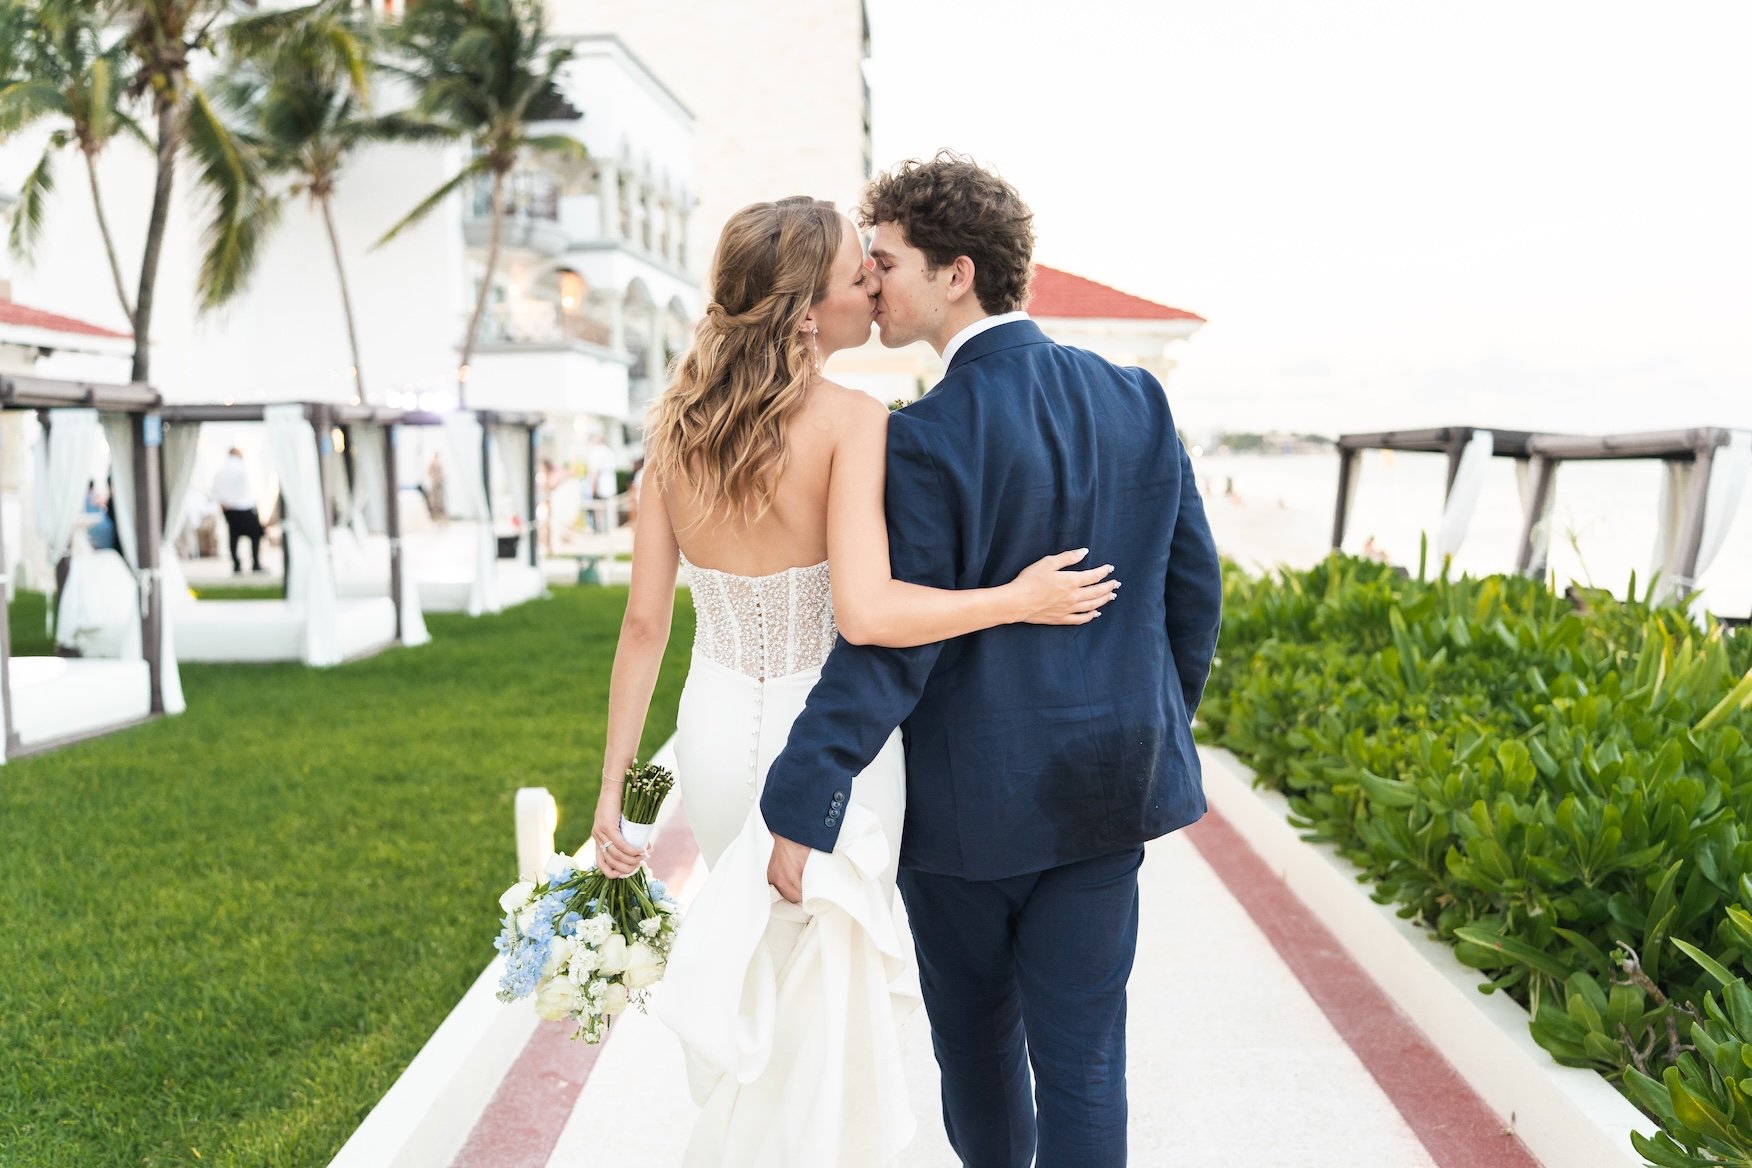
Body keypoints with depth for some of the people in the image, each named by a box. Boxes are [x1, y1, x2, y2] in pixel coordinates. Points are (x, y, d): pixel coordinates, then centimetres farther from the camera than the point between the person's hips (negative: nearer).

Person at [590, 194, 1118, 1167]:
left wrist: (612, 784, 3)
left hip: (718, 736, 6)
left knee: (795, 974, 29)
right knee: (819, 1009, 15)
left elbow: (644, 622, -2)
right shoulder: (855, 421, -18)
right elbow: (868, 613, -29)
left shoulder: (675, 424, -2)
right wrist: (1018, 599, -16)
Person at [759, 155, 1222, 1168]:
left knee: (976, 1034, 22)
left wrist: (800, 812, -15)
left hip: (968, 802, -4)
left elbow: (888, 645, -21)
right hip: (1110, 783, 5)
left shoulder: (934, 436, -19)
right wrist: (1162, 730, 18)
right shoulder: (1137, 400, -1)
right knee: (1081, 1054, 12)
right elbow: (1194, 592, 5)